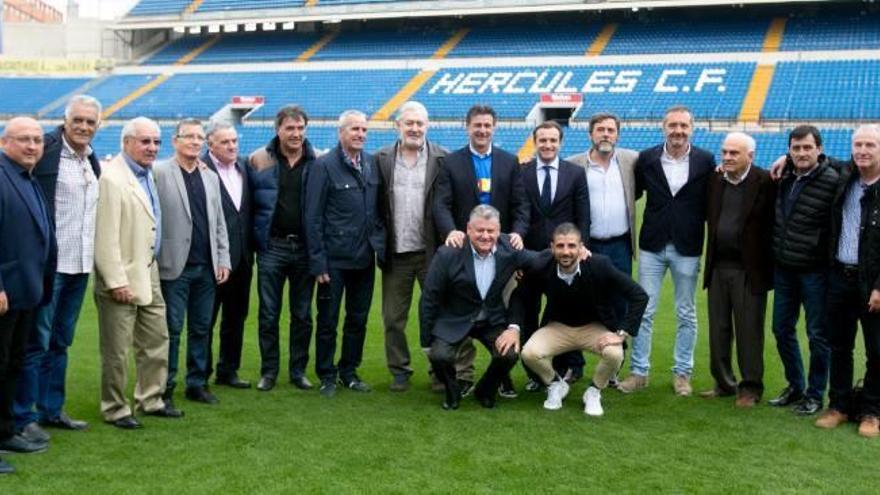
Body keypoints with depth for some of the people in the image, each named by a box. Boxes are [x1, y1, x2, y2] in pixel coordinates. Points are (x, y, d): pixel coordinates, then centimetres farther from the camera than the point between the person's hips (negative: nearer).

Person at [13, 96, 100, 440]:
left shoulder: (92, 160, 13)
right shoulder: (45, 150, -11)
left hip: (80, 266, 7)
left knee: (60, 342, 16)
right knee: (36, 342, 0)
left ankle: (51, 409, 27)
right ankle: (24, 417, 11)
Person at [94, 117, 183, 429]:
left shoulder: (146, 174, 11)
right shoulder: (112, 178, -16)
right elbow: (106, 236, -19)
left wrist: (152, 268, 12)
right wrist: (116, 281, -20)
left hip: (148, 274, 9)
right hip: (121, 279, -9)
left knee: (157, 340, 15)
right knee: (117, 350, 4)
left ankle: (150, 400, 28)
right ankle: (114, 409, 17)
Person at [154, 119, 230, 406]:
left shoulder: (211, 177, 14)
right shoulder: (159, 173, -5)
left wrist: (223, 260, 10)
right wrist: (154, 261, -12)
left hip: (206, 267, 5)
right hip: (175, 266, -5)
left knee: (201, 328, 10)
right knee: (171, 329, 1)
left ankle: (197, 384, 22)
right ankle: (165, 389, 13)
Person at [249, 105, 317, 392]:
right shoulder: (260, 160, 0)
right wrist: (255, 239, -4)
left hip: (304, 247, 1)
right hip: (272, 247, 0)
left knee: (303, 314, 9)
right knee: (269, 314, 6)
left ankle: (298, 370, 20)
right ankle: (268, 371, 17)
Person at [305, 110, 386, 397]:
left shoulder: (371, 164, 7)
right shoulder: (324, 166, -8)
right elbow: (313, 217, -9)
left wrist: (380, 246, 5)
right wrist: (318, 261, -12)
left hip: (364, 258, 5)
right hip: (335, 260, -5)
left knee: (358, 320, 14)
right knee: (328, 321, 7)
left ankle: (349, 372, 28)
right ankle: (327, 376, 20)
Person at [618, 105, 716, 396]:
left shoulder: (705, 161, -2)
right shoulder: (646, 159, 0)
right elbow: (633, 194, 8)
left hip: (687, 248, 0)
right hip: (652, 246, 1)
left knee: (686, 315, 9)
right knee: (643, 311, 4)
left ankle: (682, 373, 21)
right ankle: (638, 372, 15)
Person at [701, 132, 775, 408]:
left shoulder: (765, 182, -9)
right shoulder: (715, 181, 8)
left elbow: (772, 225, -9)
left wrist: (766, 264, -12)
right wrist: (712, 257, 8)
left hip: (749, 270, -5)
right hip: (718, 268, 6)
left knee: (749, 331, 3)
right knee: (718, 330, 12)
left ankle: (750, 388, 14)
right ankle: (723, 383, 25)